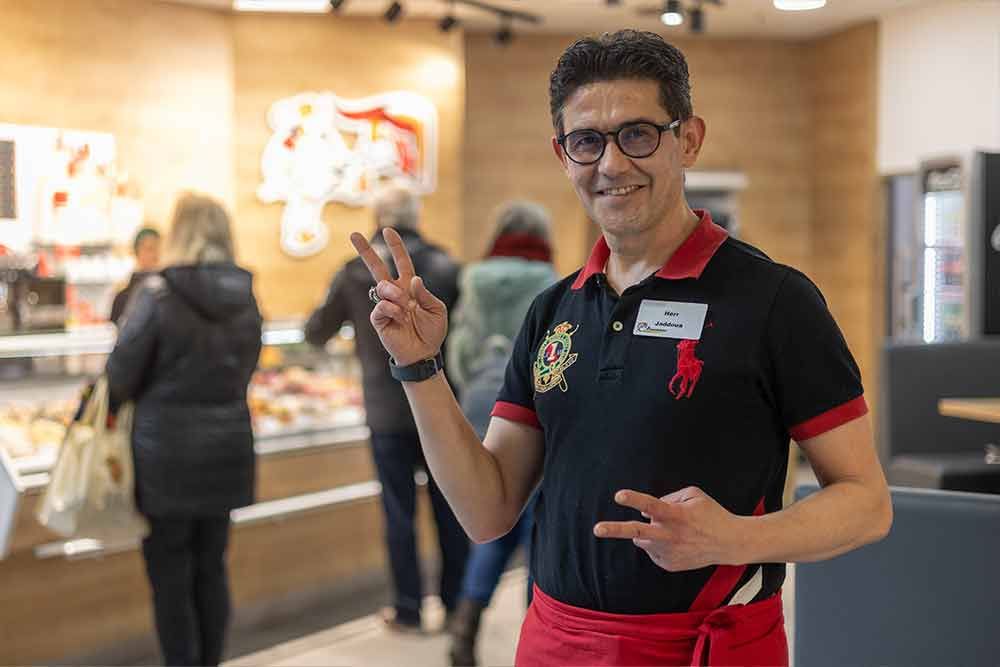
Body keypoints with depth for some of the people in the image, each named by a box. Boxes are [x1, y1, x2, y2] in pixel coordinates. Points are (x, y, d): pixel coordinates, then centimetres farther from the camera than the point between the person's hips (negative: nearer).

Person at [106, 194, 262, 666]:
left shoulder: (158, 295, -13)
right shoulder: (245, 299, 3)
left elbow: (121, 377, -8)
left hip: (167, 453, -5)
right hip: (227, 445, 5)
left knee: (169, 574, 5)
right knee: (211, 566, 15)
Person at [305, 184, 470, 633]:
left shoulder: (355, 273, -3)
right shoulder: (445, 267, -5)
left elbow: (316, 334, 7)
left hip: (387, 411, 0)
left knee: (400, 512, 8)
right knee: (450, 509, 12)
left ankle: (408, 611, 14)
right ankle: (456, 604, 20)